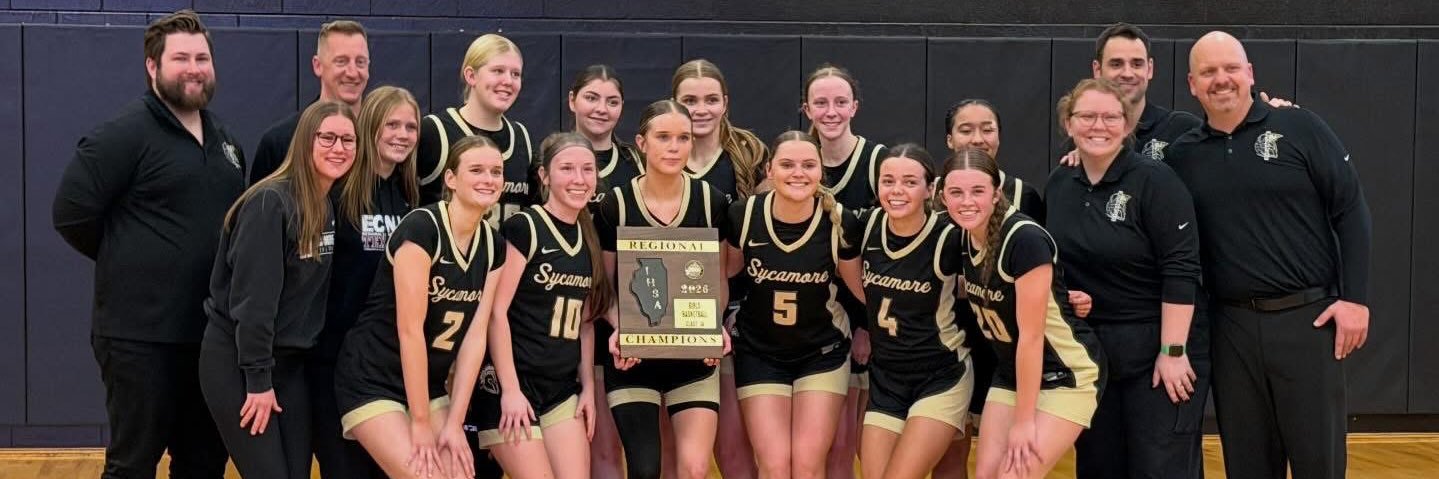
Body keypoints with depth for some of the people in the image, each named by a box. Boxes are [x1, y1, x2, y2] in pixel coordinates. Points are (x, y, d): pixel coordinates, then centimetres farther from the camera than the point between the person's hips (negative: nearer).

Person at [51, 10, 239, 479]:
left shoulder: (223, 138, 13)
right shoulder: (125, 133, -10)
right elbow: (72, 212, -13)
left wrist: (213, 264, 10)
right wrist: (128, 261, -2)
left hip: (210, 332, 7)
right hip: (140, 336, -7)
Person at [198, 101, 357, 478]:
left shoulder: (332, 206, 6)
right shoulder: (271, 202, -18)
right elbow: (253, 297, -20)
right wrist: (258, 378, -19)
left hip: (290, 360, 8)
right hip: (236, 361, -7)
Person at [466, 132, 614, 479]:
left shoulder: (589, 239, 10)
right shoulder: (524, 228, -10)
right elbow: (497, 312, -13)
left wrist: (588, 387, 10)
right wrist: (510, 389, -16)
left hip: (563, 388, 6)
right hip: (511, 385, -6)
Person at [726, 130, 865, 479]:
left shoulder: (841, 223, -18)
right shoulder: (742, 216, -16)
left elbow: (862, 287, -2)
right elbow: (725, 270, 3)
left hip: (823, 352, 0)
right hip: (759, 353, 0)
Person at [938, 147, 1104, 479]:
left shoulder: (1025, 240, -26)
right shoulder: (964, 238, -4)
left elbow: (1031, 336, -23)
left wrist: (1023, 420, -18)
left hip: (1066, 376, -7)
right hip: (1012, 375, 7)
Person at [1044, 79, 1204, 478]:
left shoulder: (1155, 180, -12)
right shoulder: (1058, 186, 6)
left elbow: (1181, 272, -16)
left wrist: (1173, 351, -20)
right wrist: (1063, 295, 0)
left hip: (1156, 348, -6)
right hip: (1088, 350, 6)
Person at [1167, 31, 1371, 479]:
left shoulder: (1299, 128, -2)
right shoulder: (1182, 155, 6)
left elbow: (1351, 210, -2)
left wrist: (1355, 298, -8)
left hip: (1308, 318, -2)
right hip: (1231, 326, 3)